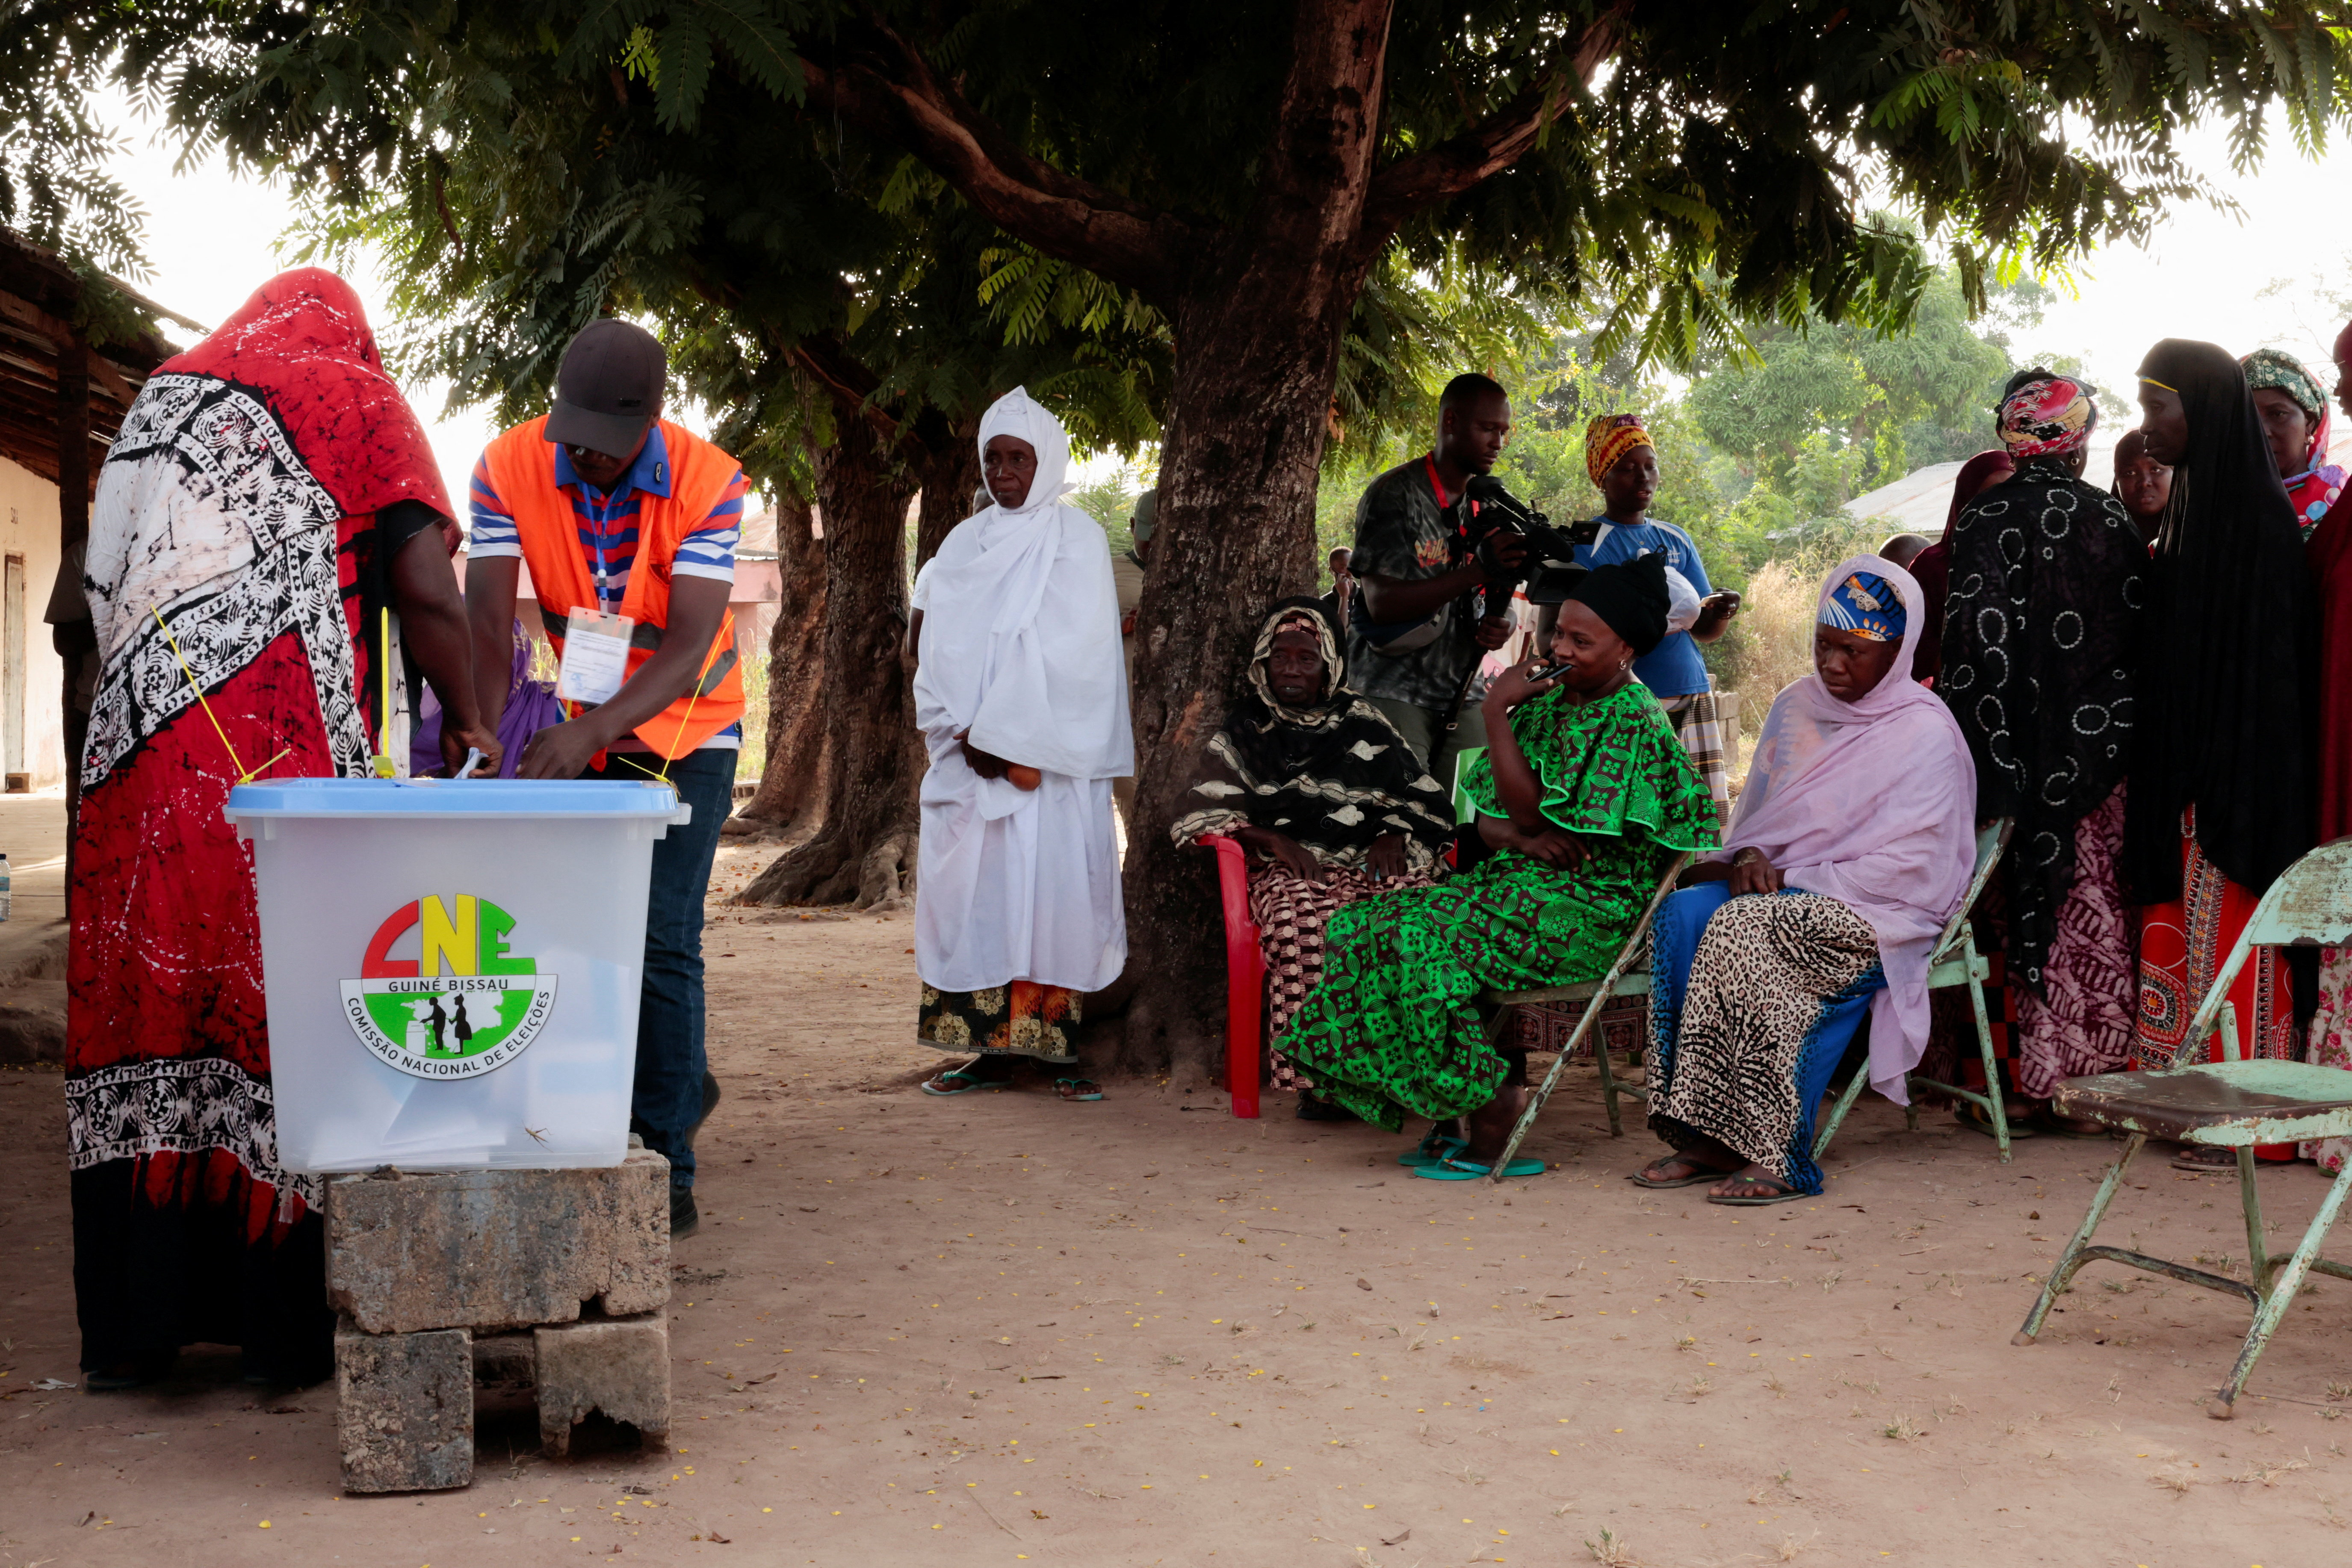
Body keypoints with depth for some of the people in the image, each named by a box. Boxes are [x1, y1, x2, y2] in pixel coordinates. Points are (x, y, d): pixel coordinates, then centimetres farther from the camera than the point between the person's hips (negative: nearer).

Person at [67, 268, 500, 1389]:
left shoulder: (158, 402, 20)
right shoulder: (360, 402, 10)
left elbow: (95, 596, 16)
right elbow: (426, 594, 1)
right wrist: (465, 722, 12)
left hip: (140, 766, 3)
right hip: (289, 768, -3)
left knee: (143, 1003, 7)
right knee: (281, 1010, 1)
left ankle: (130, 1329, 11)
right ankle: (282, 1329, 4)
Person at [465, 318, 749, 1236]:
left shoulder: (708, 482, -24)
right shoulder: (509, 468, -16)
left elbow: (689, 649, -30)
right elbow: (487, 619, -22)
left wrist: (593, 729, -45)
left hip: (683, 728, -4)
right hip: (577, 732, 4)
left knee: (660, 944, -9)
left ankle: (665, 1169, -2)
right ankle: (678, 1087, 31)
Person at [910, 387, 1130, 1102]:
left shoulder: (1077, 539, 1)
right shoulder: (966, 542, 15)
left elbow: (1072, 654, -8)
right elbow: (933, 644, 9)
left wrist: (1014, 746, -13)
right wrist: (963, 735, -6)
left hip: (1050, 756, -4)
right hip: (970, 753, 4)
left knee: (1052, 890, -8)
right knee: (974, 889, 1)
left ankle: (1061, 1048, -4)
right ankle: (988, 1051, 5)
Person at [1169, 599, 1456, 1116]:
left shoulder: (1361, 723, 20)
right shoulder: (1243, 729, 17)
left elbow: (1426, 799, 18)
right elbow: (1203, 811, 6)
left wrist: (1394, 835, -3)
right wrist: (1274, 839, -9)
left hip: (1370, 863, 2)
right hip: (1288, 871, -2)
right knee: (1306, 921, -39)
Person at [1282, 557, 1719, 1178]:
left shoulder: (1632, 721, -12)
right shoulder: (1546, 702, 14)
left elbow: (1533, 816, -18)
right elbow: (1488, 821, 12)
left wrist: (1496, 717, -13)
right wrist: (1519, 837, -12)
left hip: (1595, 905, -9)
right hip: (1524, 883, 9)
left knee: (1427, 940, -27)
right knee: (1369, 926, -10)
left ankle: (1495, 1123, -19)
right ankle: (1453, 1116, -9)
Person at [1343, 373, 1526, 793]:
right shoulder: (1394, 495, -8)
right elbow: (1382, 603, -17)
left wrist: (1498, 626, -5)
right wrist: (1476, 571, -27)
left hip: (1463, 695, 6)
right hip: (1395, 693, -5)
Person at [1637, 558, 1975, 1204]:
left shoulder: (1926, 734, -6)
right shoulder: (1796, 708, 14)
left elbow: (1907, 868, -13)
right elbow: (1755, 817, 19)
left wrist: (1787, 878, -15)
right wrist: (1750, 858, -6)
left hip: (1878, 911, -6)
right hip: (1784, 891, 6)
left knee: (1745, 928, -33)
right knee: (1683, 912, -25)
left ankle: (1777, 1156, -31)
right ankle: (1705, 1136, -26)